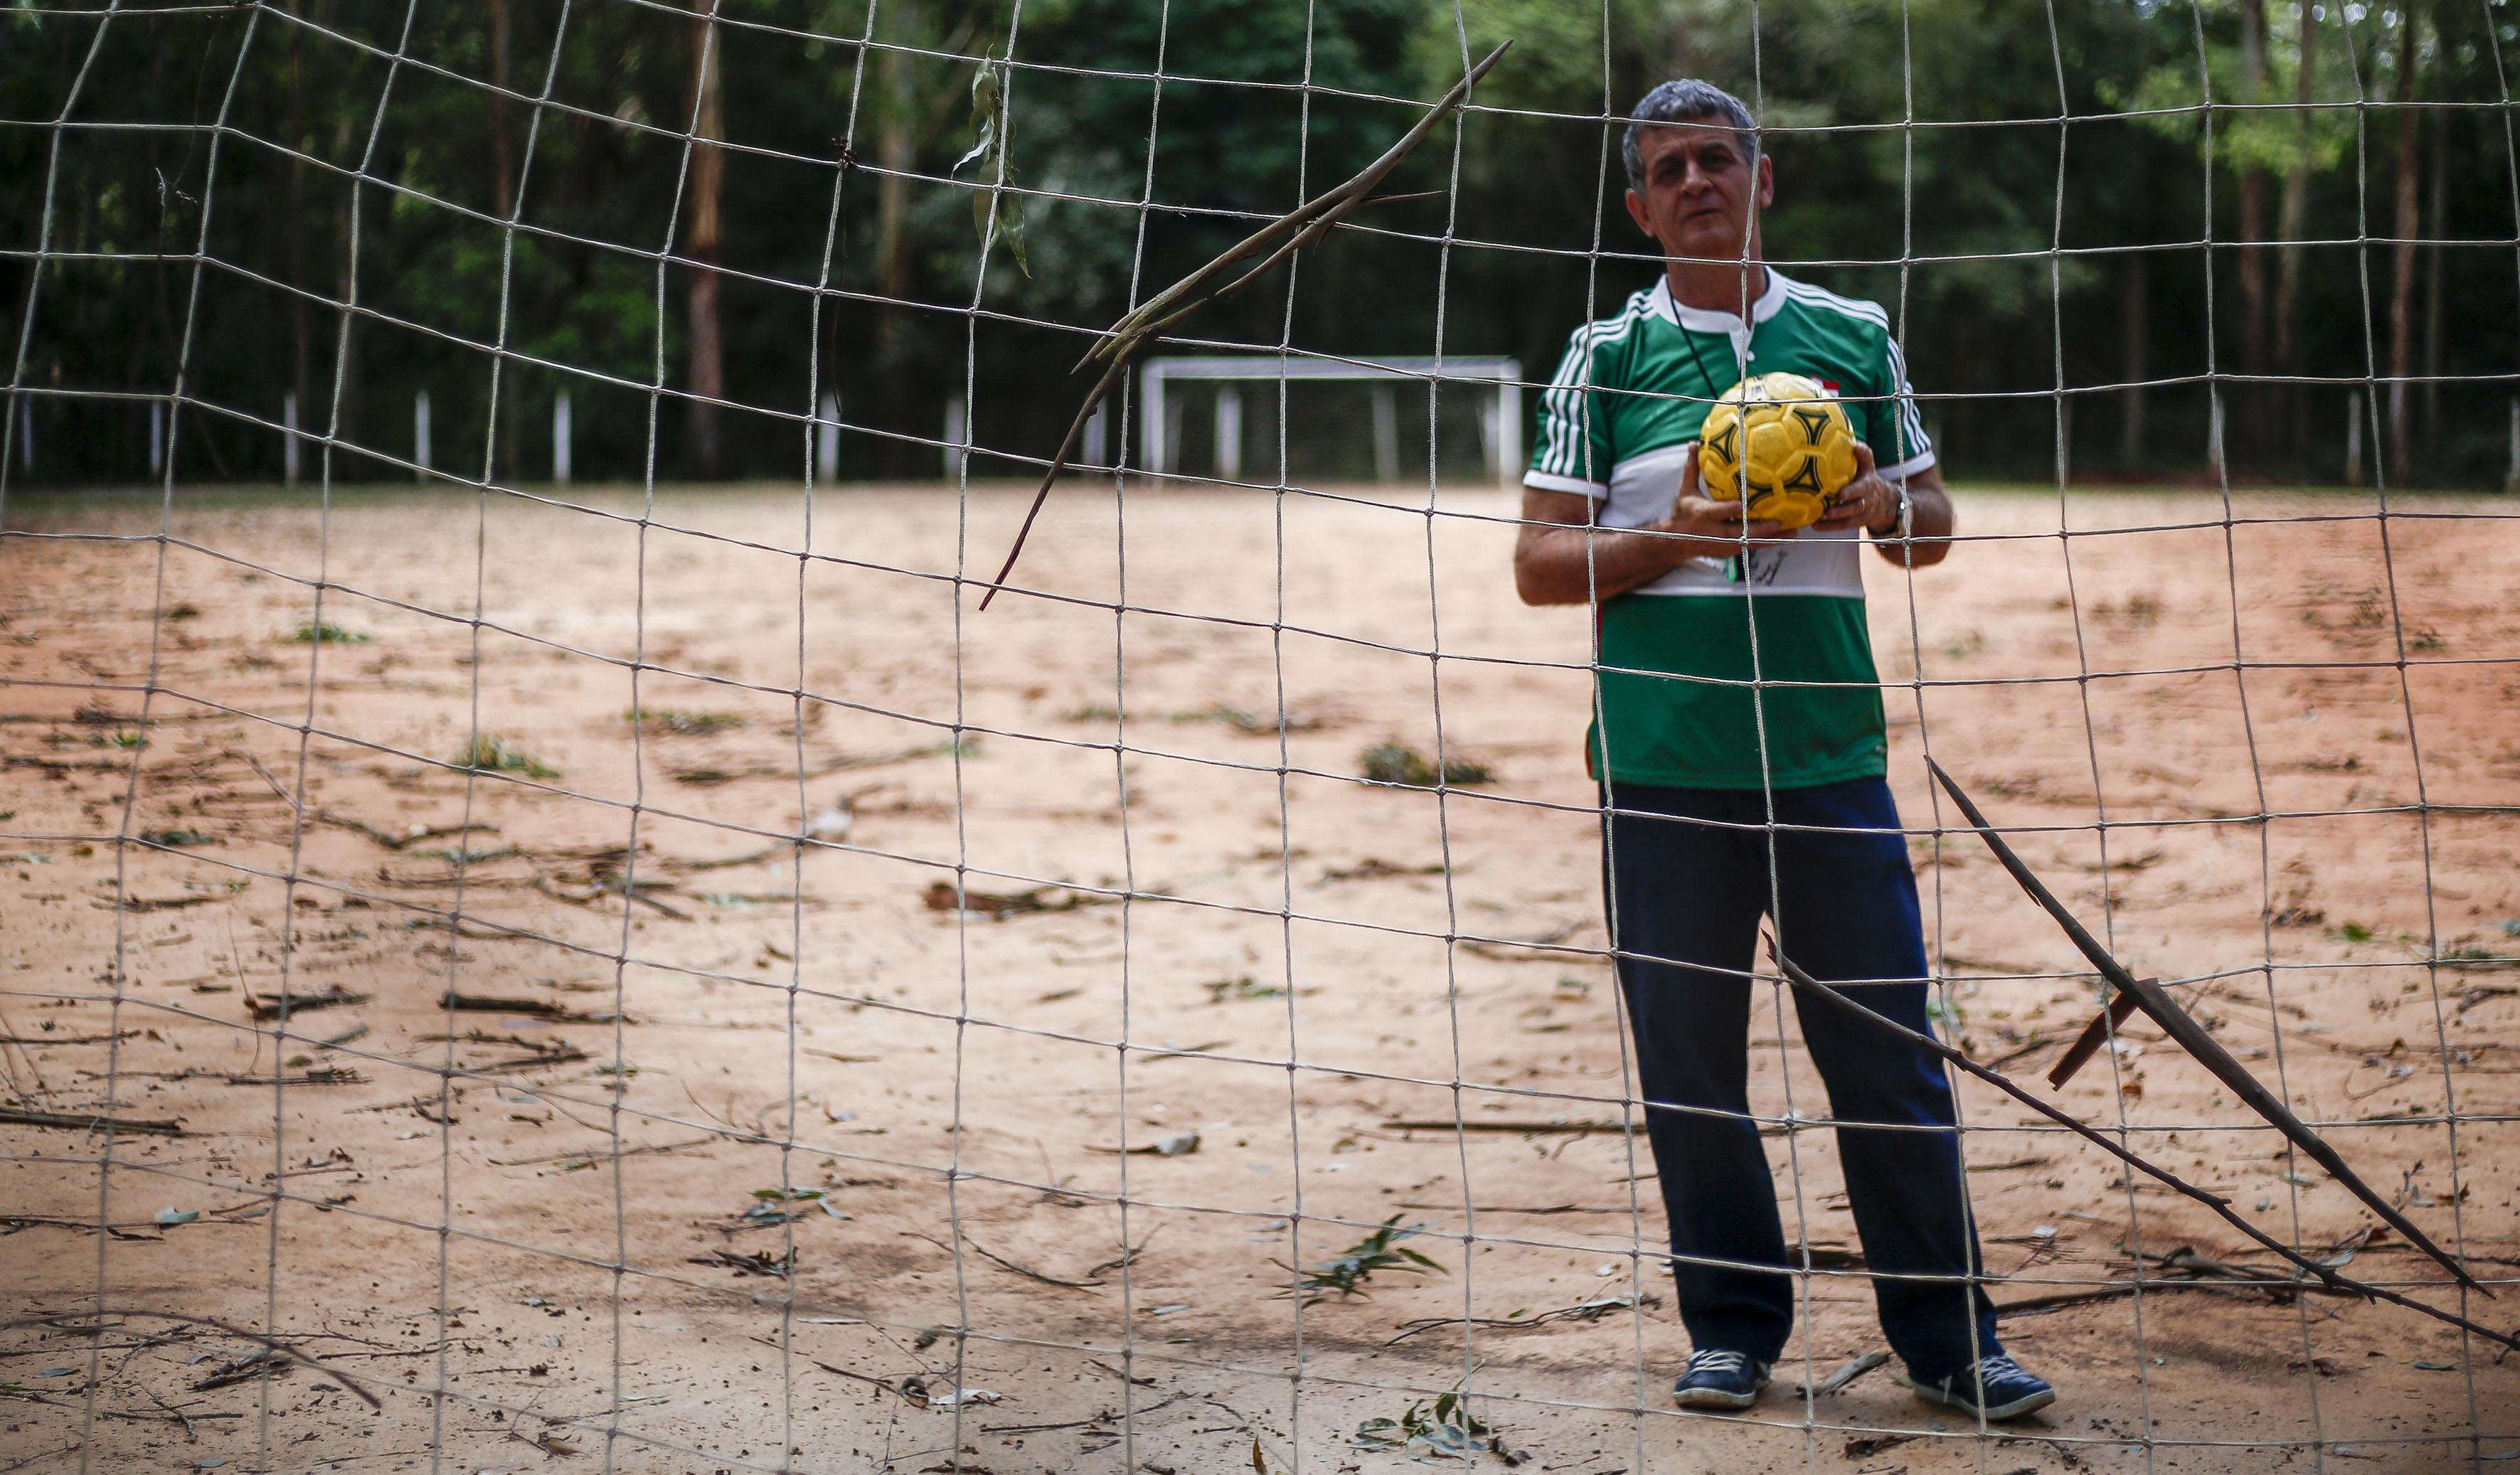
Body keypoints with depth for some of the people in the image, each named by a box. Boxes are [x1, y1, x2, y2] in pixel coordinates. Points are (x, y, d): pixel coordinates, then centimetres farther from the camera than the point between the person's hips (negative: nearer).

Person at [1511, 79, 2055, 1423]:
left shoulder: (1853, 337, 10)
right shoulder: (1605, 358, 6)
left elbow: (1931, 525, 17)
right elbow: (1539, 563, 3)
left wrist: (1880, 505, -6)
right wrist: (1675, 536, -12)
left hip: (1831, 754, 1)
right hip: (1661, 767, 0)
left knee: (1890, 1056, 0)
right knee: (1688, 1064, 4)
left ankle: (1948, 1340, 10)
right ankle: (1731, 1327, 17)